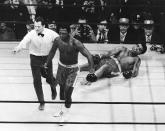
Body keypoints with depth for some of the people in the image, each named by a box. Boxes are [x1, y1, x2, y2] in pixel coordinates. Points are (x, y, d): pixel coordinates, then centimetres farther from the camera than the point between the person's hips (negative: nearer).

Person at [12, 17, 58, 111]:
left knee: (49, 79, 10)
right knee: (37, 81, 0)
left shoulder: (51, 33, -14)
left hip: (47, 58, 0)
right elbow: (24, 42, -31)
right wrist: (18, 48, -50)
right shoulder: (31, 34, -16)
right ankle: (41, 102, 17)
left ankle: (53, 88, 51)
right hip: (35, 59, 0)